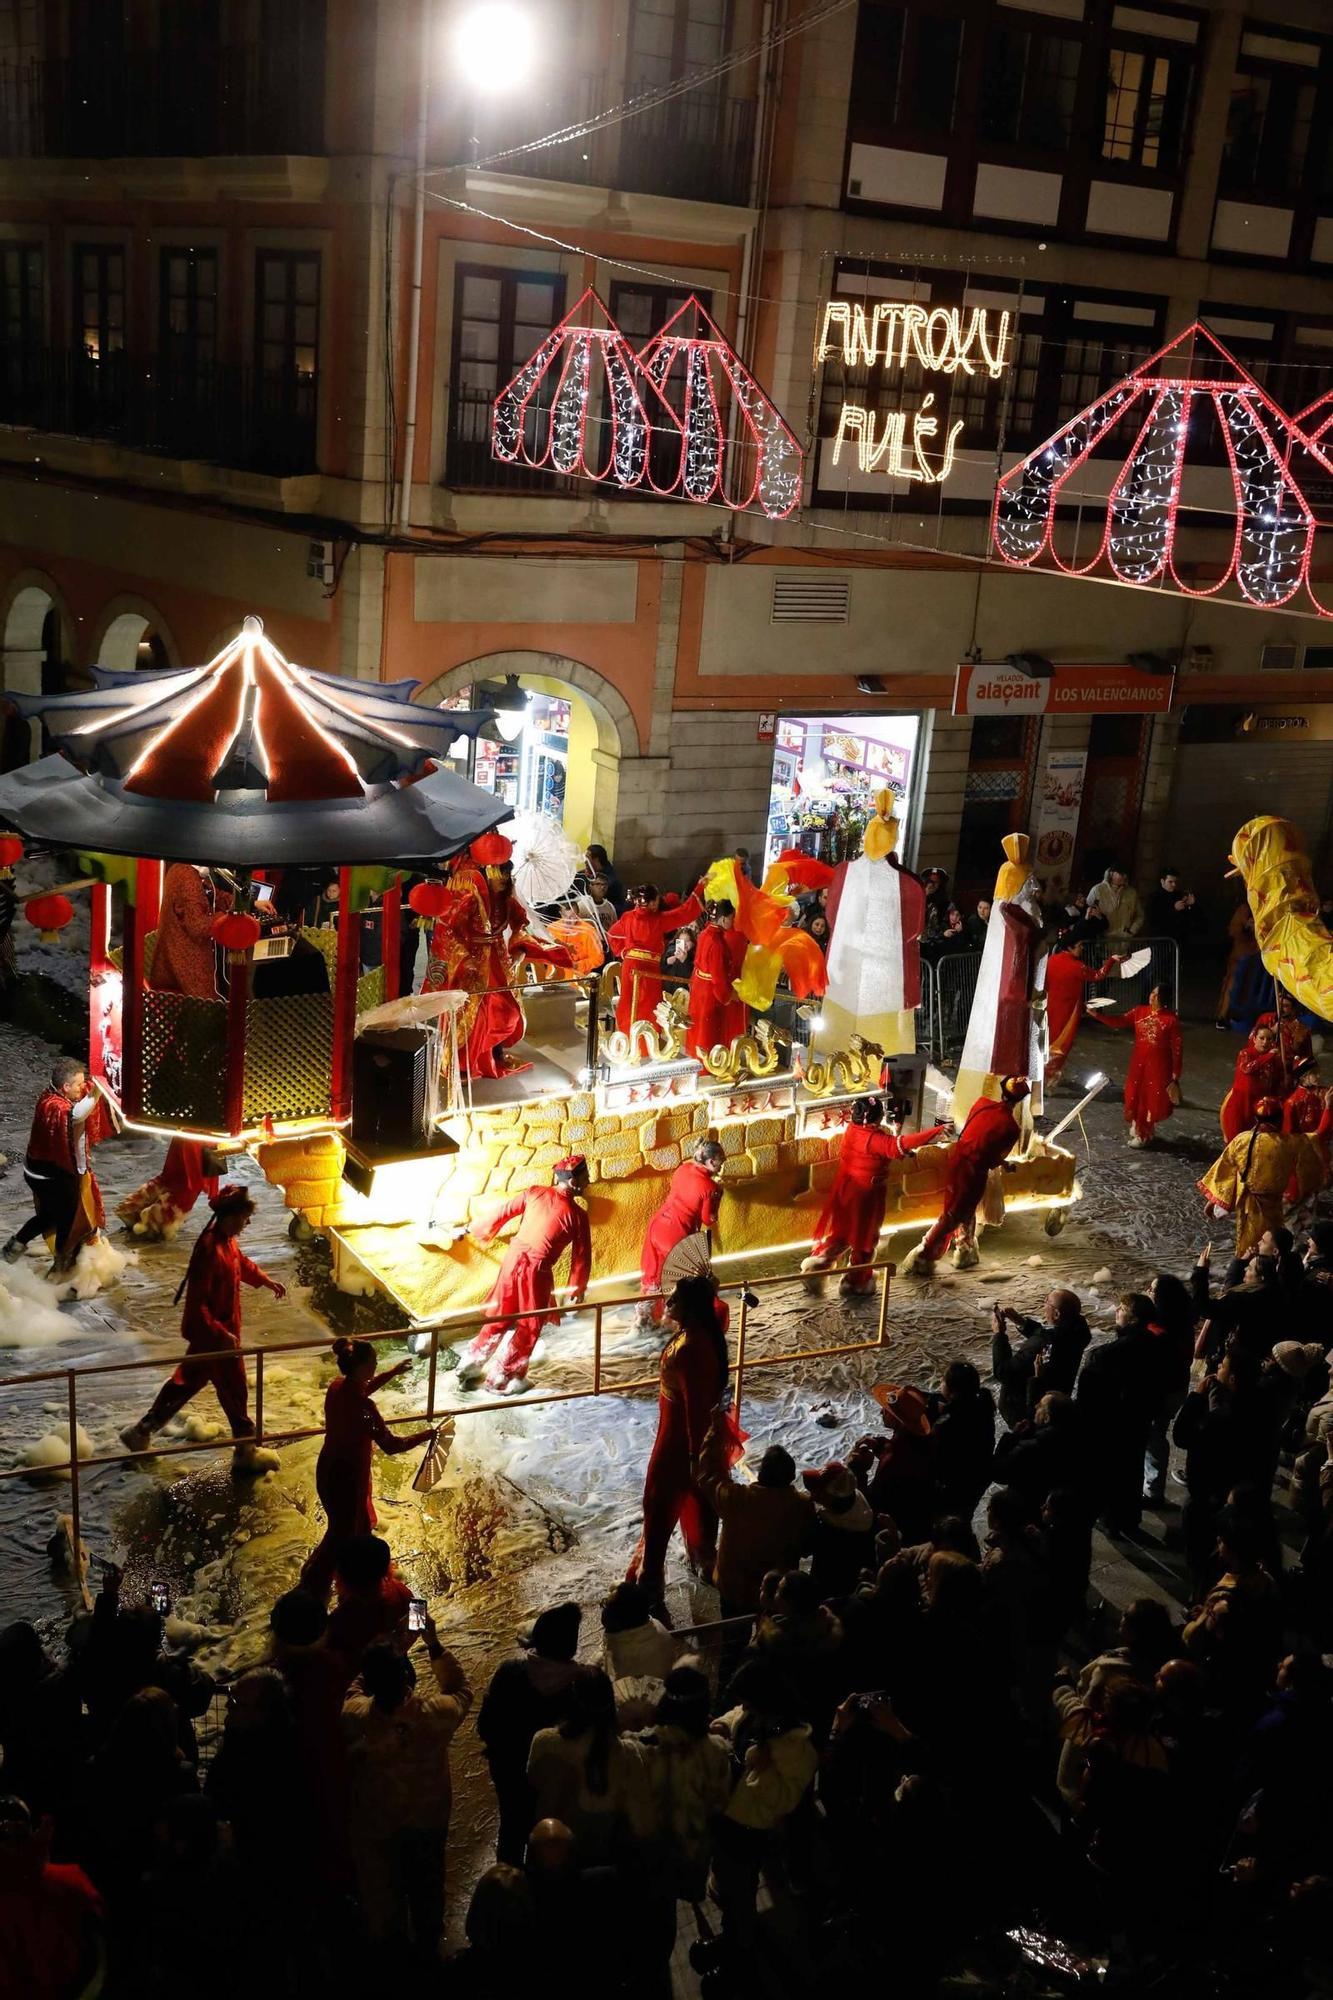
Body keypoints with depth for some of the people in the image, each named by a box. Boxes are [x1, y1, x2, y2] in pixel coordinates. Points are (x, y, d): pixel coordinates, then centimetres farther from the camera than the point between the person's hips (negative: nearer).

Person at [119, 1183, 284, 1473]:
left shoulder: (228, 1241, 1)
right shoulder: (210, 1250, -29)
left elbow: (242, 1263, 26)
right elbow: (197, 1303, -29)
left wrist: (265, 1280, 26)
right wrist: (221, 1335, -30)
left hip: (218, 1330, 10)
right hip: (213, 1333, -10)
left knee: (189, 1380, 21)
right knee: (233, 1389, 5)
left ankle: (141, 1432, 33)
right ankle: (246, 1452, 20)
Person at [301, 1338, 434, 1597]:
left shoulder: (337, 1386, -7)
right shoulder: (362, 1406, -32)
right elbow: (391, 1445, -26)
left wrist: (391, 1373, 22)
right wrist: (429, 1434, -18)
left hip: (329, 1469, 8)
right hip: (347, 1476, -8)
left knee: (358, 1524, 29)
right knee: (342, 1533, 11)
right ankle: (311, 1589, 23)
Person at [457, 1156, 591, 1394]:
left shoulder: (534, 1193, 3)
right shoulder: (577, 1215, -5)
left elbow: (501, 1212, 9)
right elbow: (581, 1257, 1)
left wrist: (477, 1230, 24)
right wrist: (578, 1289, 15)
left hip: (513, 1259, 5)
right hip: (537, 1270, -4)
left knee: (500, 1317, 20)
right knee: (528, 1326, 13)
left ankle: (469, 1368, 26)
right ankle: (502, 1380, 19)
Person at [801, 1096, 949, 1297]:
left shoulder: (850, 1130, -5)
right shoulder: (877, 1140, -26)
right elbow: (904, 1144, -35)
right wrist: (939, 1131, -36)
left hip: (845, 1192, 6)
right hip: (867, 1197, -6)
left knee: (839, 1234, 23)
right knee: (865, 1239, 11)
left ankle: (817, 1262, 18)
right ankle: (854, 1282, 19)